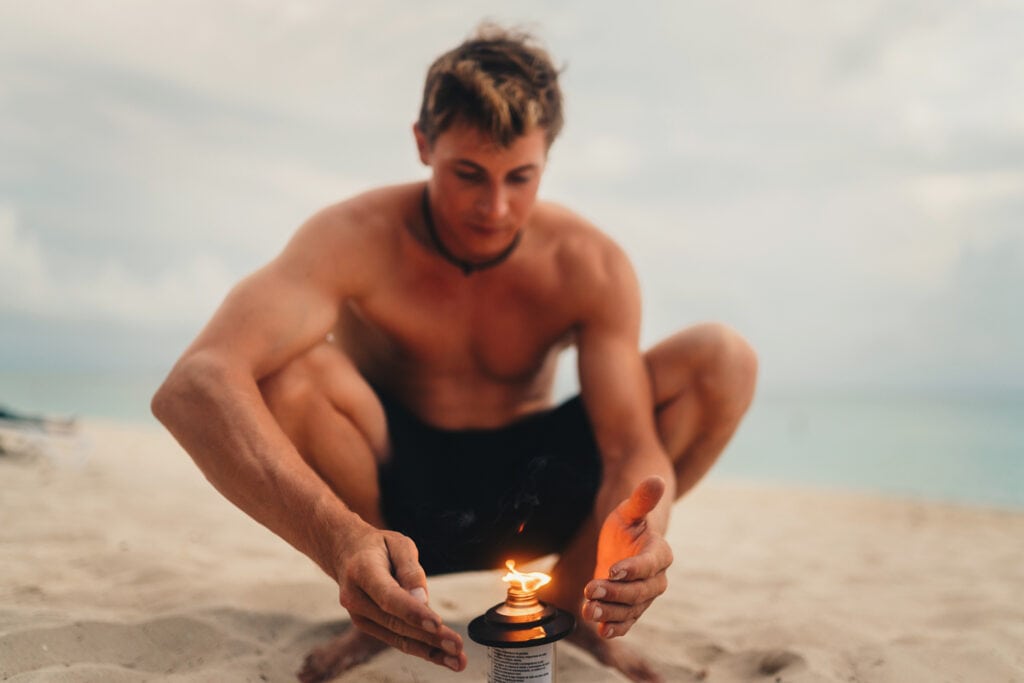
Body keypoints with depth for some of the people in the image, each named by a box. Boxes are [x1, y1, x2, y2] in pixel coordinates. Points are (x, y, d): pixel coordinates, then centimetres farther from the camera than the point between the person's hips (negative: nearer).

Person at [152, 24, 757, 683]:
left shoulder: (592, 267, -14)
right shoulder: (359, 239, -22)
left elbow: (631, 441, -19)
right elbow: (192, 386, -37)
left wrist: (635, 528, -45)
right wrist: (339, 540, -54)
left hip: (529, 498, 2)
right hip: (392, 493, -1)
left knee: (723, 359, -17)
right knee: (282, 365, -33)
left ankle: (568, 602, -3)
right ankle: (383, 610, -8)